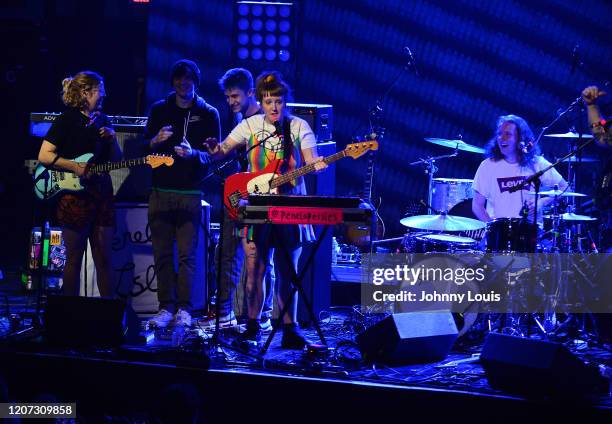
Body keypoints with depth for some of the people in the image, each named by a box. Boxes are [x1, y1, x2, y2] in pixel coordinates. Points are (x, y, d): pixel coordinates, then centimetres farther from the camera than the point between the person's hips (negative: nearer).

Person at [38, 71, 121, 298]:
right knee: (74, 257, 0)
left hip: (102, 194, 6)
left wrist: (112, 140, 0)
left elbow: (116, 159, 17)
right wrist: (74, 166, -17)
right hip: (75, 195, -6)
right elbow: (44, 156, -10)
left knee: (104, 257, 6)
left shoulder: (102, 121, 14)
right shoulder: (66, 120, -4)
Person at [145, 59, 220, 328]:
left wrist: (193, 154, -19)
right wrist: (156, 141, -9)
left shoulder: (208, 114, 6)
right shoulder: (159, 110, 13)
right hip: (161, 191, 3)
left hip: (191, 193, -2)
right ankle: (166, 308, 6)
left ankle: (184, 309, -1)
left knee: (187, 254, -5)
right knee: (162, 254, 1)